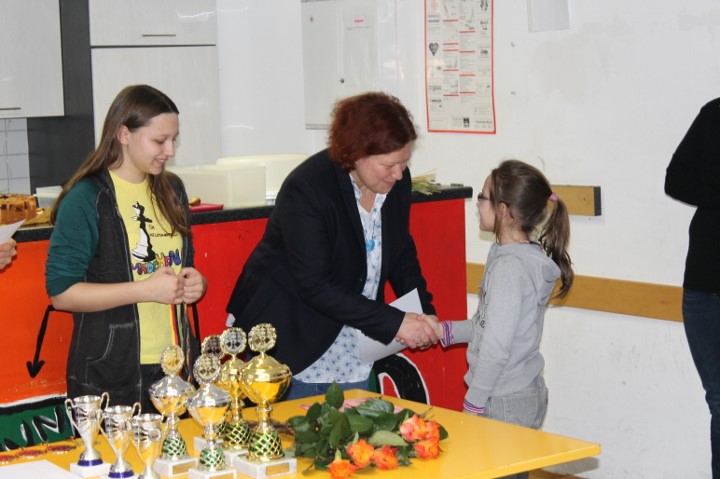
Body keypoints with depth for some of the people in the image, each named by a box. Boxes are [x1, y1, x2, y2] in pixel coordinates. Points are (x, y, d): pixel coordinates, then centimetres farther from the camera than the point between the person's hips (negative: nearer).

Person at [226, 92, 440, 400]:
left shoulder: (396, 180, -4)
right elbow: (314, 286, -26)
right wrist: (393, 322, -28)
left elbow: (402, 253, 11)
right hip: (291, 340, -6)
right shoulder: (306, 189, -24)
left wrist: (424, 312, -5)